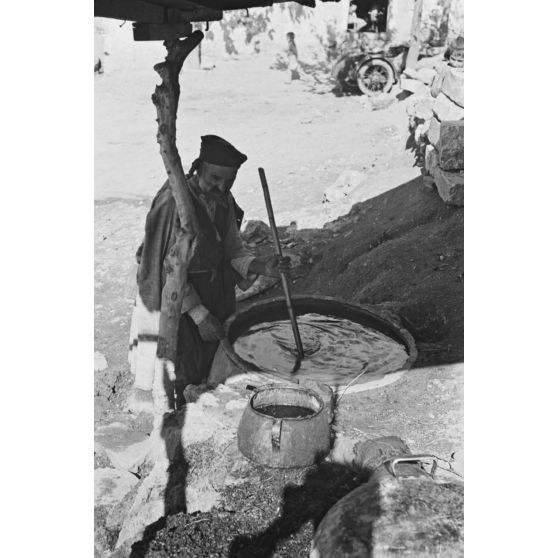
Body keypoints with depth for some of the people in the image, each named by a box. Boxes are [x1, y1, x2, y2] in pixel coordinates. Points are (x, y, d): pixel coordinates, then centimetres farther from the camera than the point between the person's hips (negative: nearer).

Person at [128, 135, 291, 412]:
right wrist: (200, 316, -21)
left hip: (211, 293, 7)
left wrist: (263, 267, -17)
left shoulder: (223, 200, -5)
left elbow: (233, 251, 2)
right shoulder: (173, 203, -27)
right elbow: (169, 270, -25)